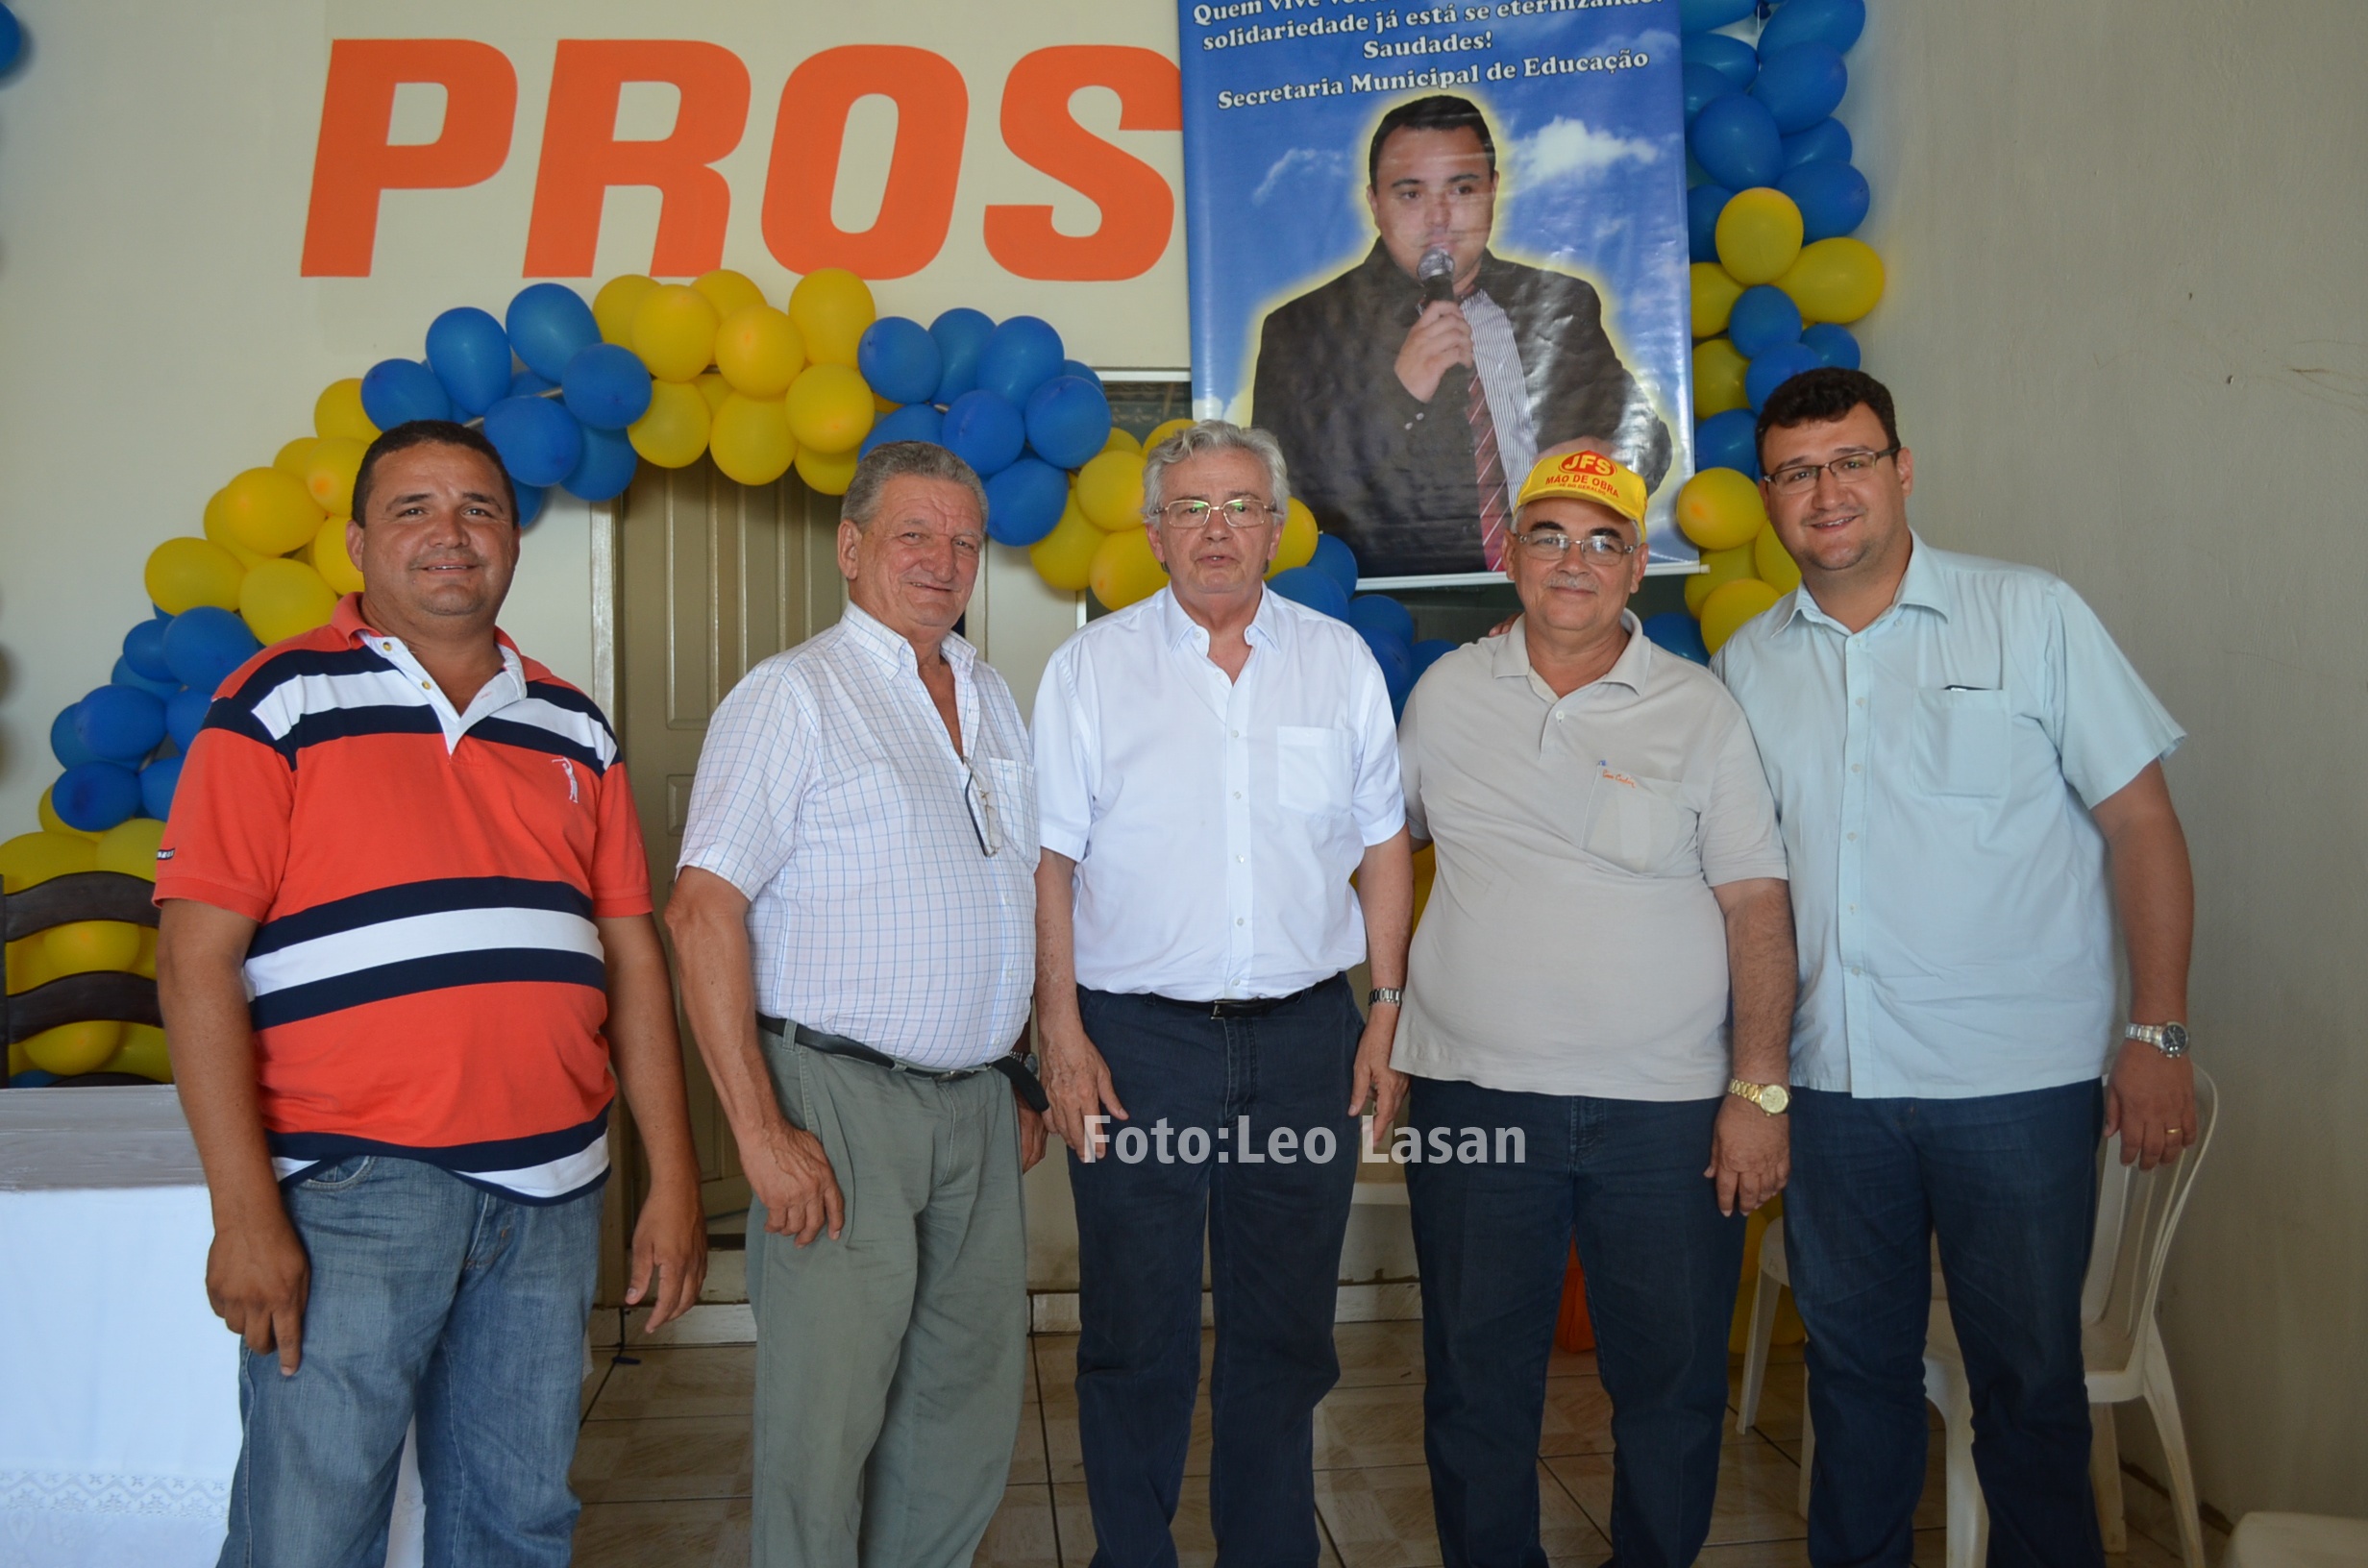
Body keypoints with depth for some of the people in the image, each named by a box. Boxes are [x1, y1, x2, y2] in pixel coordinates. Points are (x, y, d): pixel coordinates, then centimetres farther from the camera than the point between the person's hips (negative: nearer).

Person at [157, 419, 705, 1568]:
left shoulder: (571, 729, 13)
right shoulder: (279, 704, -1)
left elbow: (630, 957, 12)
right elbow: (197, 962, -7)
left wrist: (671, 1180, 7)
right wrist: (244, 1209, -13)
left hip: (550, 1192, 5)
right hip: (348, 1188, -4)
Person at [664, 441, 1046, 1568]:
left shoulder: (993, 698, 14)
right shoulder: (794, 695, -7)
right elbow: (703, 911, -15)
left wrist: (1022, 1082, 14)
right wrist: (760, 1130, -20)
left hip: (976, 1104, 6)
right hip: (841, 1098, -6)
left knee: (970, 1410, 14)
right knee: (827, 1419, 1)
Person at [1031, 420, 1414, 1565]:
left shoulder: (1341, 662, 7)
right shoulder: (1091, 667, 1)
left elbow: (1382, 847, 10)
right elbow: (1050, 861, -1)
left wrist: (1389, 1011, 4)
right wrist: (1061, 1033, -7)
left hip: (1304, 1037, 2)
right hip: (1137, 1039, -2)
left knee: (1286, 1329, 12)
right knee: (1135, 1334, 6)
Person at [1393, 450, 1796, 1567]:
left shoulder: (1702, 711, -1)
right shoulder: (1445, 695, 5)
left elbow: (1757, 907, -3)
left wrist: (1759, 1091, -7)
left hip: (1667, 1106, -1)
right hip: (1473, 1095, 1)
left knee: (1673, 1383, 10)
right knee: (1475, 1383, 12)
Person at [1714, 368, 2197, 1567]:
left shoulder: (2031, 616, -3)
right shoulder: (1748, 663, 7)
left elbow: (2140, 823, -2)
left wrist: (2158, 1032, -7)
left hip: (2019, 1074, -3)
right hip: (1832, 1076, 3)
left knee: (2028, 1375, 8)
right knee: (1854, 1358, 16)